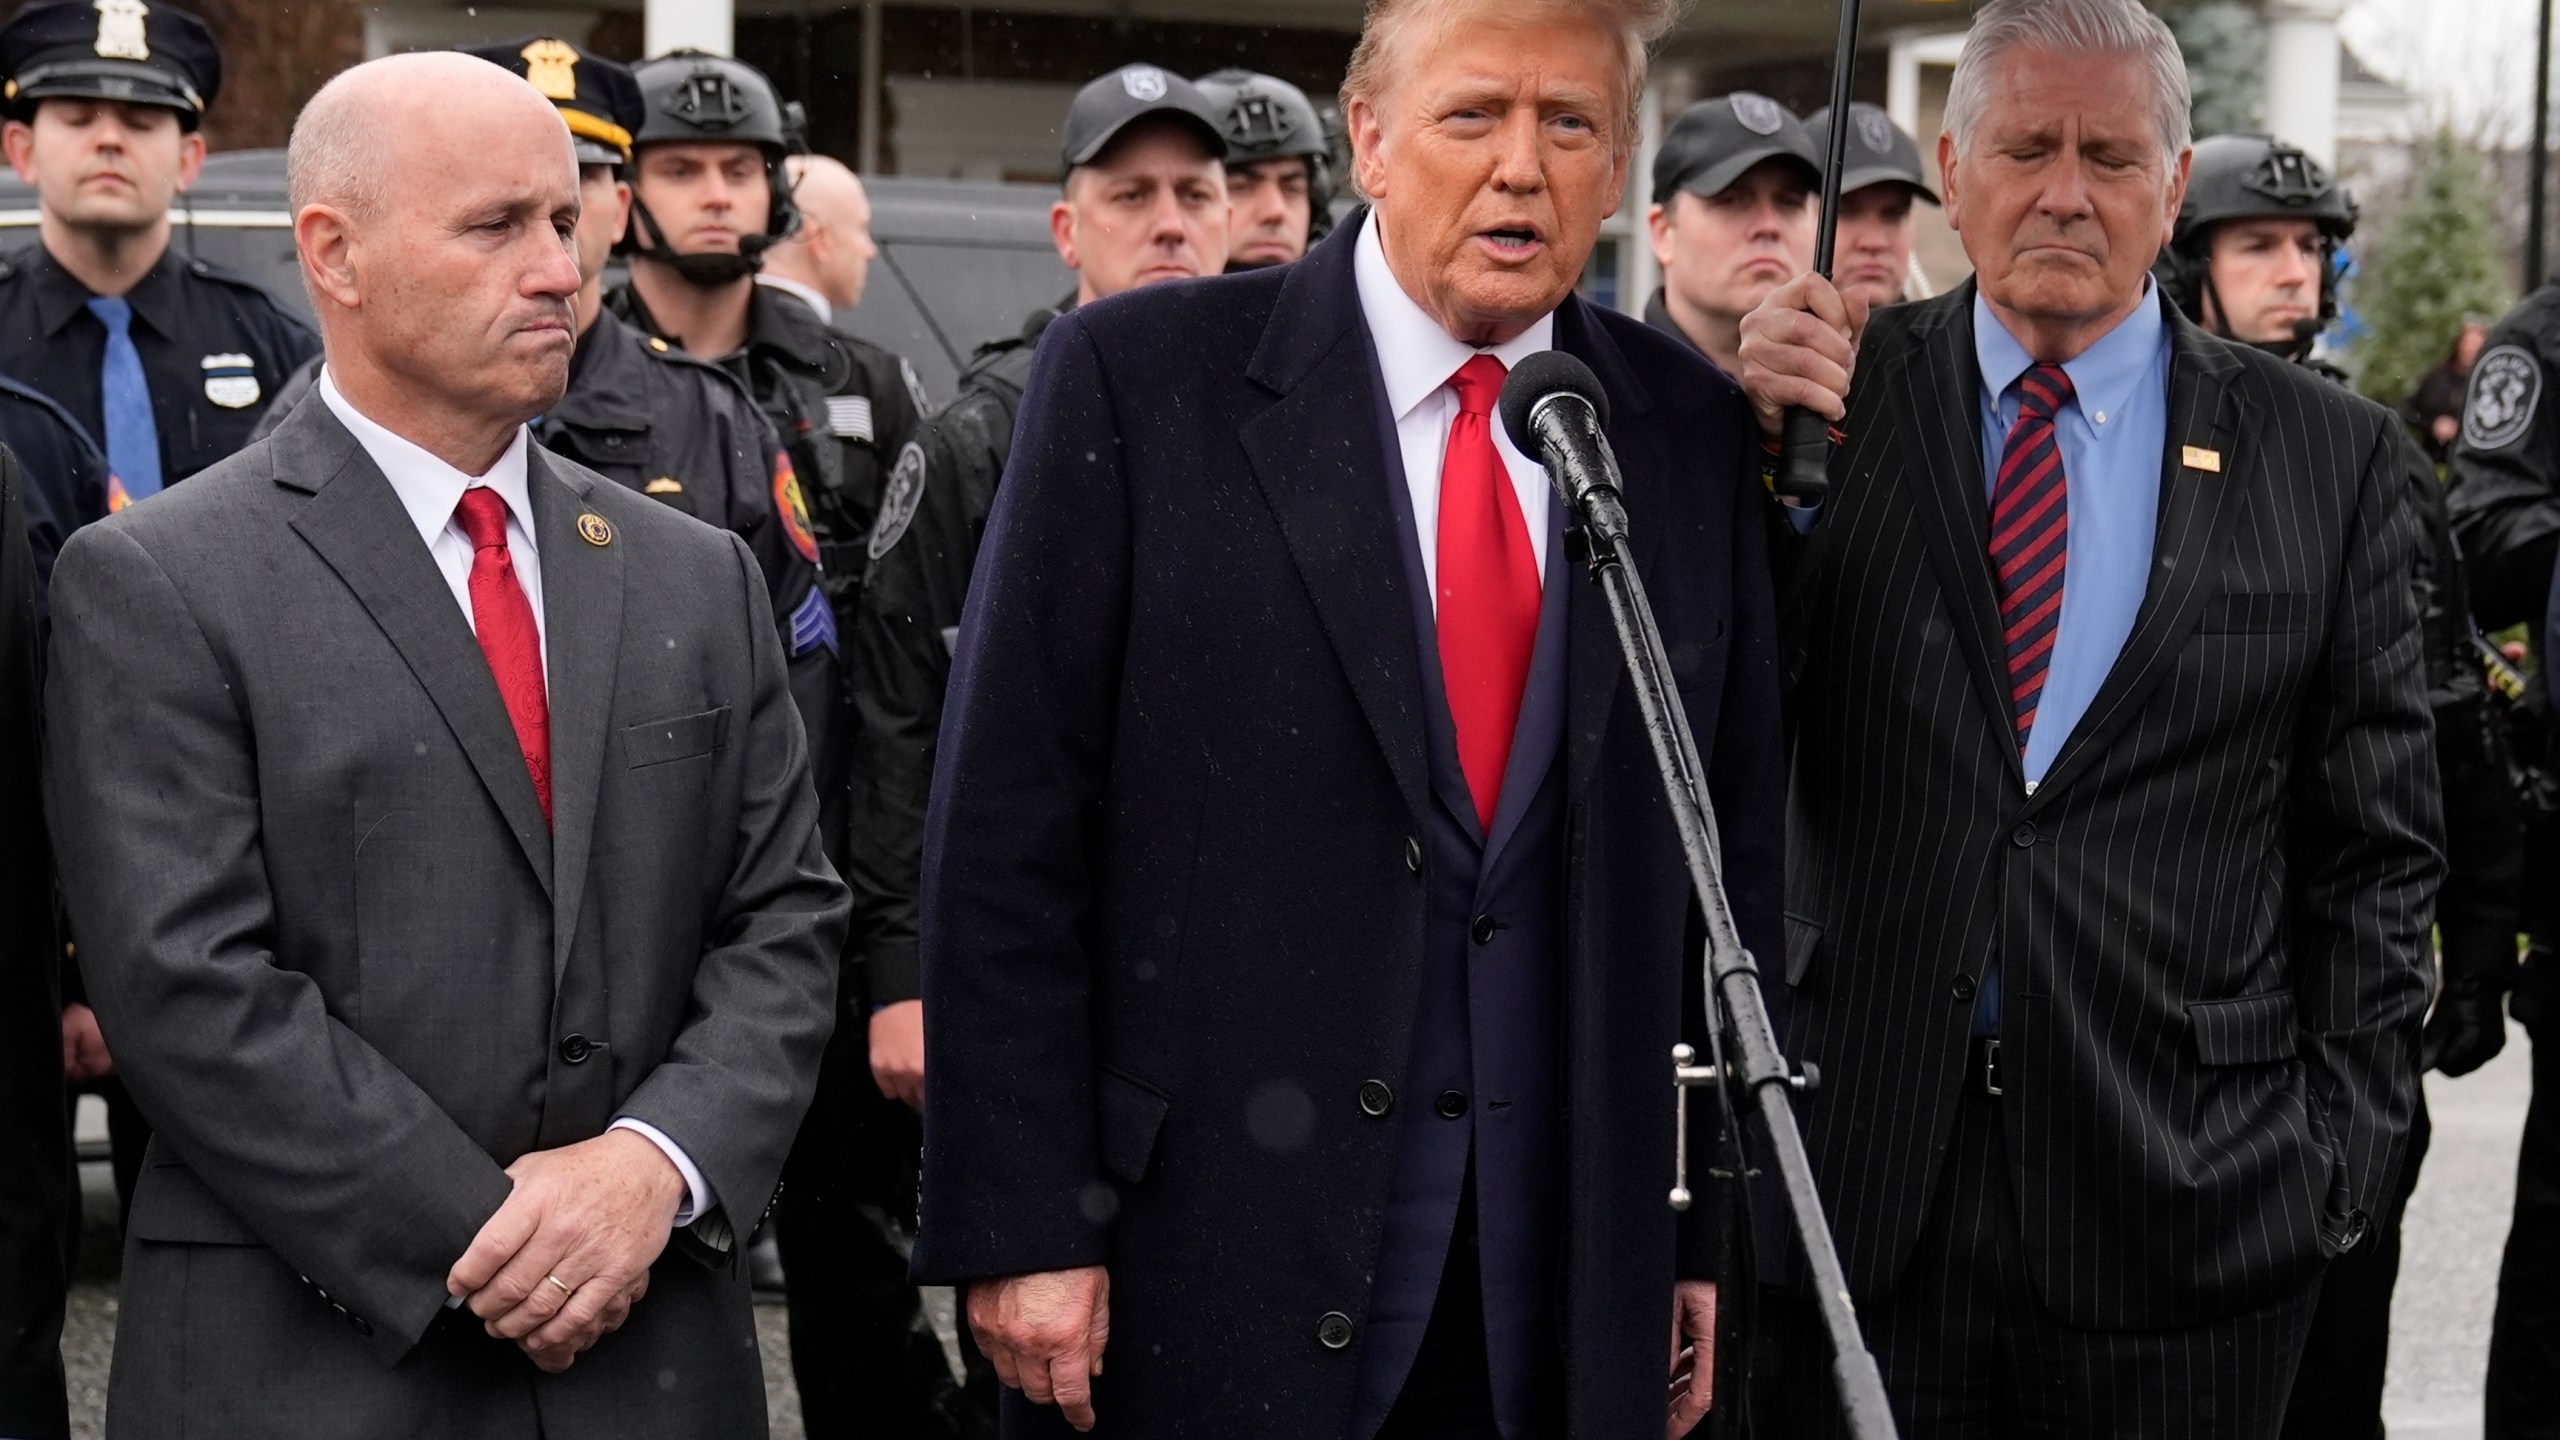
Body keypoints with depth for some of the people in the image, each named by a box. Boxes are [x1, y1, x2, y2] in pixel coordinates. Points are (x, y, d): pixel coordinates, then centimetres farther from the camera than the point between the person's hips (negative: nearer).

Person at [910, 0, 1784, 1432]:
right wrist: (1018, 1220, -10)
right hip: (1205, 1255, -3)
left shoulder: (1692, 433, 6)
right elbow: (1007, 824, -7)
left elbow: (1731, 845, 9)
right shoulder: (1137, 379, -5)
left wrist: (1705, 1236, 8)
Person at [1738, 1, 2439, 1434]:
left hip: (2187, 1203, 0)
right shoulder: (1846, 398, 3)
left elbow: (2377, 846, 6)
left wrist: (2345, 1155, -1)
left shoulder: (2330, 456, 4)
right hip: (1865, 1184, 0)